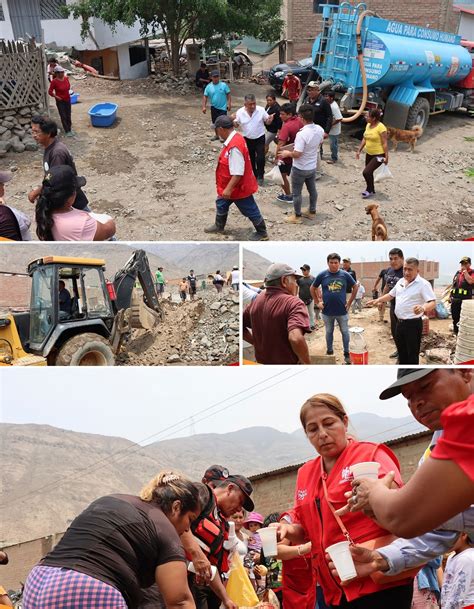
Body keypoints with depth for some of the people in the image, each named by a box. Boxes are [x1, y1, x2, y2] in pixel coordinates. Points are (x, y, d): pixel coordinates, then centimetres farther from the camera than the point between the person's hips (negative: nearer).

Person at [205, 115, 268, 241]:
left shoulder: (234, 146, -34)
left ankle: (262, 233, 26)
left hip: (239, 187, -10)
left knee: (250, 210, 8)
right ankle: (219, 226, 46)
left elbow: (238, 173, -34)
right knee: (221, 204, 25)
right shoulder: (234, 138, -1)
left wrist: (228, 189, -28)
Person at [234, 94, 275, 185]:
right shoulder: (240, 112, -11)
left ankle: (260, 176, 12)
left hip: (260, 138, -2)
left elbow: (267, 122, -1)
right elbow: (236, 125, 1)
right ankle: (254, 175, 32)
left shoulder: (261, 110, -13)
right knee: (250, 159, 13)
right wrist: (234, 121, -22)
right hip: (247, 139, 2)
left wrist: (270, 119, -24)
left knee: (260, 158, -8)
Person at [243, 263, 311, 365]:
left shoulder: (256, 301, 1)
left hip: (262, 361, 6)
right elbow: (295, 338, -35)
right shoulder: (293, 303, -20)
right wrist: (307, 363, -20)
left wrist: (257, 342, 10)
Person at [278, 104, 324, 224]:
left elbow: (297, 154, -29)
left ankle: (297, 216, 20)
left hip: (300, 169, -7)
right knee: (312, 190, 22)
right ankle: (312, 212, 38)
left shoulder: (302, 134, -31)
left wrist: (287, 153, -11)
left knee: (296, 193, 9)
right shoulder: (319, 130, -7)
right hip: (312, 167, 7)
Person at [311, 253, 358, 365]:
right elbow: (312, 288, 7)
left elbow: (355, 287, 7)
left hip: (342, 311, 0)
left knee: (345, 332, 9)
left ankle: (347, 354, 21)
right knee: (329, 332, 15)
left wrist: (349, 302, 2)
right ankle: (329, 352, 29)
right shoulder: (322, 275, -5)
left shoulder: (345, 275, -4)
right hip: (327, 311, 0)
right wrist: (317, 302, 1)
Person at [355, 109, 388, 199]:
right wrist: (359, 150, 10)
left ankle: (370, 190, 7)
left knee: (366, 172, -14)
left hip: (379, 155, -8)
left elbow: (384, 143, -19)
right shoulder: (368, 125, 3)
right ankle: (371, 190, 35)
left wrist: (386, 157, -19)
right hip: (369, 154, 8)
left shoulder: (381, 127, -20)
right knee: (369, 173, 16)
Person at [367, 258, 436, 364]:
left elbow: (433, 303, -25)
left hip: (413, 324, -8)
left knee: (412, 355, 1)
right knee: (401, 352, 19)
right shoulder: (401, 282, 9)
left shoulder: (423, 284, -15)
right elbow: (391, 295, 24)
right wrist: (377, 300, 10)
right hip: (400, 322, 8)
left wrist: (423, 308, -45)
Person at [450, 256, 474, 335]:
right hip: (455, 299, 6)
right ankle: (455, 331, 27)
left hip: (465, 299, -6)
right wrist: (451, 295, 15)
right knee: (455, 317, 14)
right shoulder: (458, 272, 14)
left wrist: (465, 270, -16)